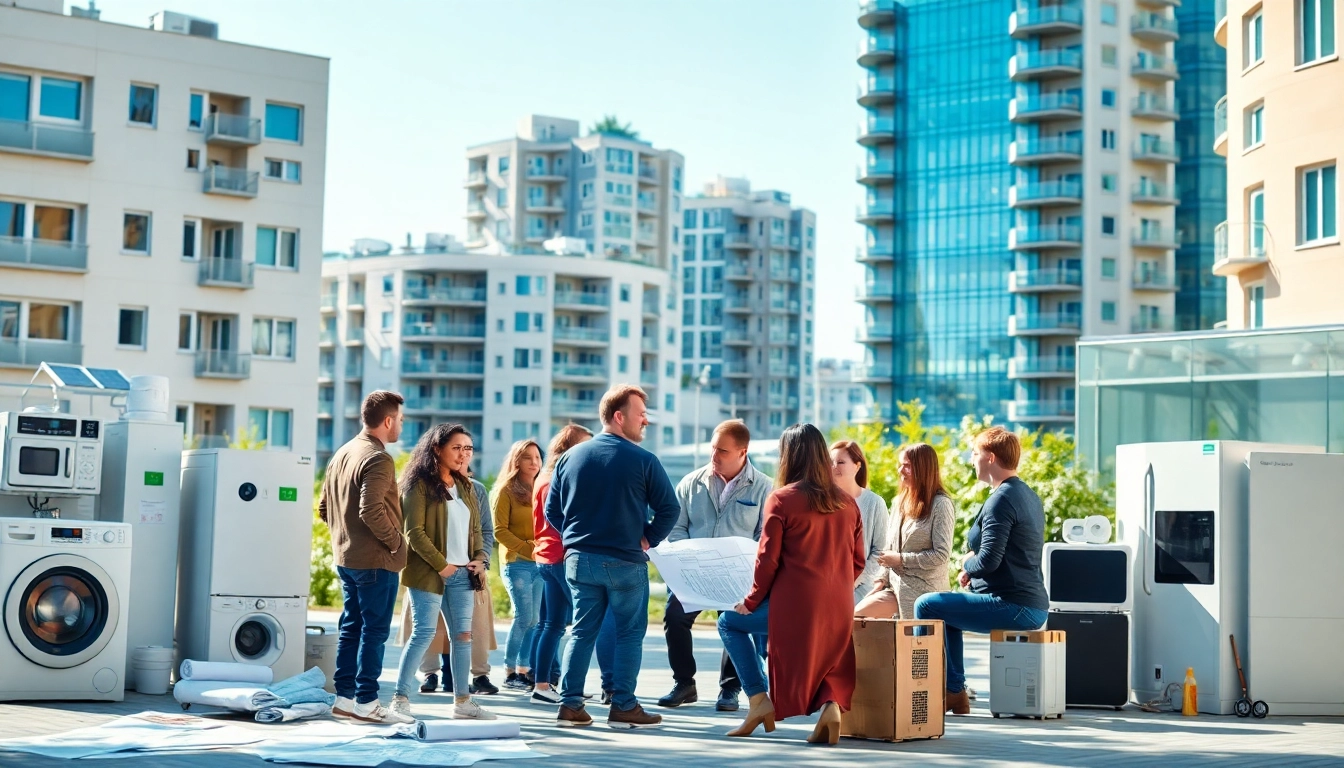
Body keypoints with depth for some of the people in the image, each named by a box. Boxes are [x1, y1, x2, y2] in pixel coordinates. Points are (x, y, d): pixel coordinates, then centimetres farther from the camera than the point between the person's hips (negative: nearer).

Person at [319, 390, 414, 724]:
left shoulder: (342, 454, 13)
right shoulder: (378, 459, -16)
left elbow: (324, 508, 17)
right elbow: (372, 512, -26)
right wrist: (395, 541, -14)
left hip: (345, 557, 9)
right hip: (375, 560, -9)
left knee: (351, 628, 13)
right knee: (375, 630, -3)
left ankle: (344, 697, 18)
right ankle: (366, 702, -2)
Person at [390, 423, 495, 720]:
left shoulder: (465, 487, 15)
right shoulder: (421, 484, -7)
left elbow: (475, 530, 19)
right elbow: (415, 532, -13)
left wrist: (479, 559, 2)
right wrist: (441, 565, -14)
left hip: (462, 574, 7)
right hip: (429, 573, -7)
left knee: (463, 635, 7)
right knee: (423, 634, -9)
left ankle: (462, 701, 14)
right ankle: (400, 698, -4)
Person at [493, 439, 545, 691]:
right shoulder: (506, 490, -2)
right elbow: (500, 530, -8)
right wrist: (526, 548, -17)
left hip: (540, 564, 5)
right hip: (518, 564, -5)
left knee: (533, 620, 4)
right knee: (524, 617, -10)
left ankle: (523, 671, 9)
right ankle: (510, 672, -1)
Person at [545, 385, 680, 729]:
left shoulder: (571, 456, 4)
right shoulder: (642, 460, -11)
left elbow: (552, 510, 8)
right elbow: (669, 508, -10)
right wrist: (649, 539, 3)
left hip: (579, 560, 5)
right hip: (625, 563, -5)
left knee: (582, 631, 11)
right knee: (629, 633, 6)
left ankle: (570, 704, 8)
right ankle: (623, 707, 5)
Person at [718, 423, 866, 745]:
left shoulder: (782, 498, -6)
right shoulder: (847, 502, 9)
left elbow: (768, 559, -6)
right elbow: (858, 561, 13)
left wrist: (750, 602, 6)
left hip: (794, 606, -5)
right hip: (839, 610, 5)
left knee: (730, 622, 17)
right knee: (823, 660, 24)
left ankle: (759, 701, 8)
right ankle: (830, 702, -9)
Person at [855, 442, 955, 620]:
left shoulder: (940, 504, -8)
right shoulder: (902, 502, 17)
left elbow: (941, 555, -14)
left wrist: (901, 559, -14)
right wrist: (882, 579, 4)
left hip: (923, 590, -7)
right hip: (896, 585, 7)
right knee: (855, 615, -15)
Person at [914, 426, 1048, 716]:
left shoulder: (1001, 499, -16)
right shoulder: (1029, 495, 15)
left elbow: (988, 560, -23)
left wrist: (967, 563, -1)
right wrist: (973, 570, 13)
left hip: (1012, 606, -10)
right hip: (1034, 607, 10)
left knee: (926, 605, -4)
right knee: (946, 609, 27)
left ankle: (953, 690, 3)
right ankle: (954, 695, 24)